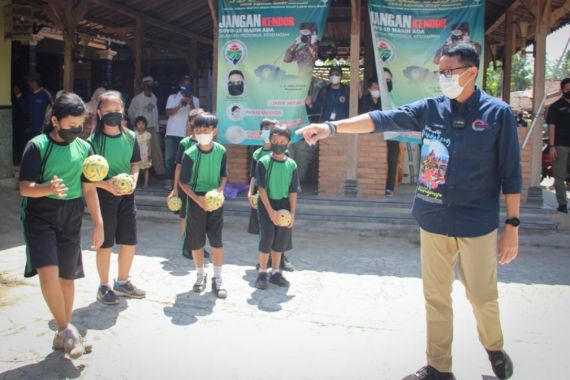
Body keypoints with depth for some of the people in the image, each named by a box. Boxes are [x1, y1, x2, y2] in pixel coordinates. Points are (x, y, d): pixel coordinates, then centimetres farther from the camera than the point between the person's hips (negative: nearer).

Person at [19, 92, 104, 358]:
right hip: (40, 217, -4)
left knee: (67, 277, 8)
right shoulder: (37, 146, -8)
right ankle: (67, 329, -2)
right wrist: (49, 189, -33)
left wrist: (98, 223, 6)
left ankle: (63, 335, 23)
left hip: (71, 219, 4)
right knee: (48, 272, -19)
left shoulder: (84, 148, 4)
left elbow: (88, 188, 9)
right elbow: (25, 187, -12)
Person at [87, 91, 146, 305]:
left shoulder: (130, 137, 2)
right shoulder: (94, 141, -10)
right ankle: (104, 286, 24)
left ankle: (122, 282, 30)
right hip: (103, 195, -4)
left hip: (126, 196, 4)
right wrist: (106, 184, -24)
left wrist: (134, 180, -10)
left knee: (130, 242, 9)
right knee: (105, 243, 6)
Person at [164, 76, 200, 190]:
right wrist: (179, 106, -16)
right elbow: (168, 112, -1)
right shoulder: (172, 97, 10)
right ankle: (168, 181, 6)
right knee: (169, 158, 0)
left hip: (187, 134, 0)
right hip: (172, 133, 0)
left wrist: (191, 104, -17)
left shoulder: (195, 100, 9)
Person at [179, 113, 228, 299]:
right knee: (196, 241, 7)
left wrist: (221, 189, -12)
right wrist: (198, 199, -19)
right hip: (196, 200, -1)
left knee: (217, 240, -1)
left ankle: (217, 279, 11)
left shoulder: (221, 151, -5)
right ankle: (200, 275, 28)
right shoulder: (190, 154, -13)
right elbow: (183, 182, -7)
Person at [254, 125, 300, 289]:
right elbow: (261, 188, -11)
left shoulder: (291, 165, 0)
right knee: (267, 237, -9)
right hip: (266, 204, -3)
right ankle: (262, 273, 6)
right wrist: (270, 210, -16)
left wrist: (292, 213, -4)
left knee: (281, 239, 8)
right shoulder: (263, 162, -8)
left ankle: (275, 272, 22)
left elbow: (293, 191, 2)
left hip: (284, 204, 4)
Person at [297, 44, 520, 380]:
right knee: (436, 297, 12)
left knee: (482, 296, 12)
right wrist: (332, 127, -18)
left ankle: (495, 348, 42)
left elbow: (511, 174, -5)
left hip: (477, 225, -3)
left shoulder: (498, 113, -6)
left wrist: (512, 226, -6)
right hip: (433, 222, 3)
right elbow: (382, 120, -6)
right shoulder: (431, 109, 2)